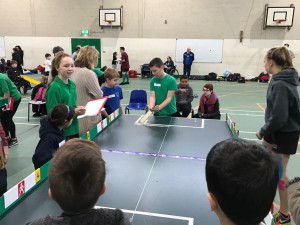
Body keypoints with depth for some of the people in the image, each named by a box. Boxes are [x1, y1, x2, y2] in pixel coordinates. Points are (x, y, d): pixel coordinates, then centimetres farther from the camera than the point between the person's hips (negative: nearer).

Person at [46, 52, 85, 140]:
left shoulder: (72, 84, 6)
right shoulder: (54, 88, -17)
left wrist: (79, 110, -2)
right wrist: (74, 112, -23)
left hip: (74, 130, 7)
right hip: (60, 133, -7)